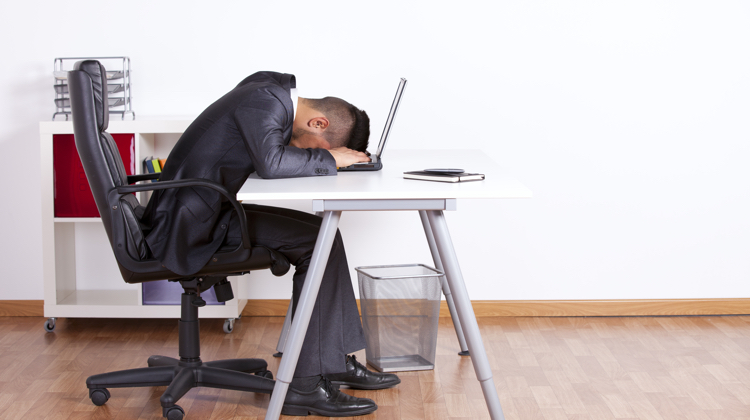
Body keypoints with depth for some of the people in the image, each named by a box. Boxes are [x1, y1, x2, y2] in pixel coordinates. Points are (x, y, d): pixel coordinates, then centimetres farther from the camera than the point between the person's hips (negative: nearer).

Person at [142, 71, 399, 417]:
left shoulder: (276, 92, 8)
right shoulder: (265, 100, -20)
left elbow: (280, 153, 18)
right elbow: (271, 163, -34)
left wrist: (326, 155, 0)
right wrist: (330, 159, -20)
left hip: (213, 211, 10)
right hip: (191, 224, -10)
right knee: (318, 243, -17)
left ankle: (338, 362, 11)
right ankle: (305, 384, -15)